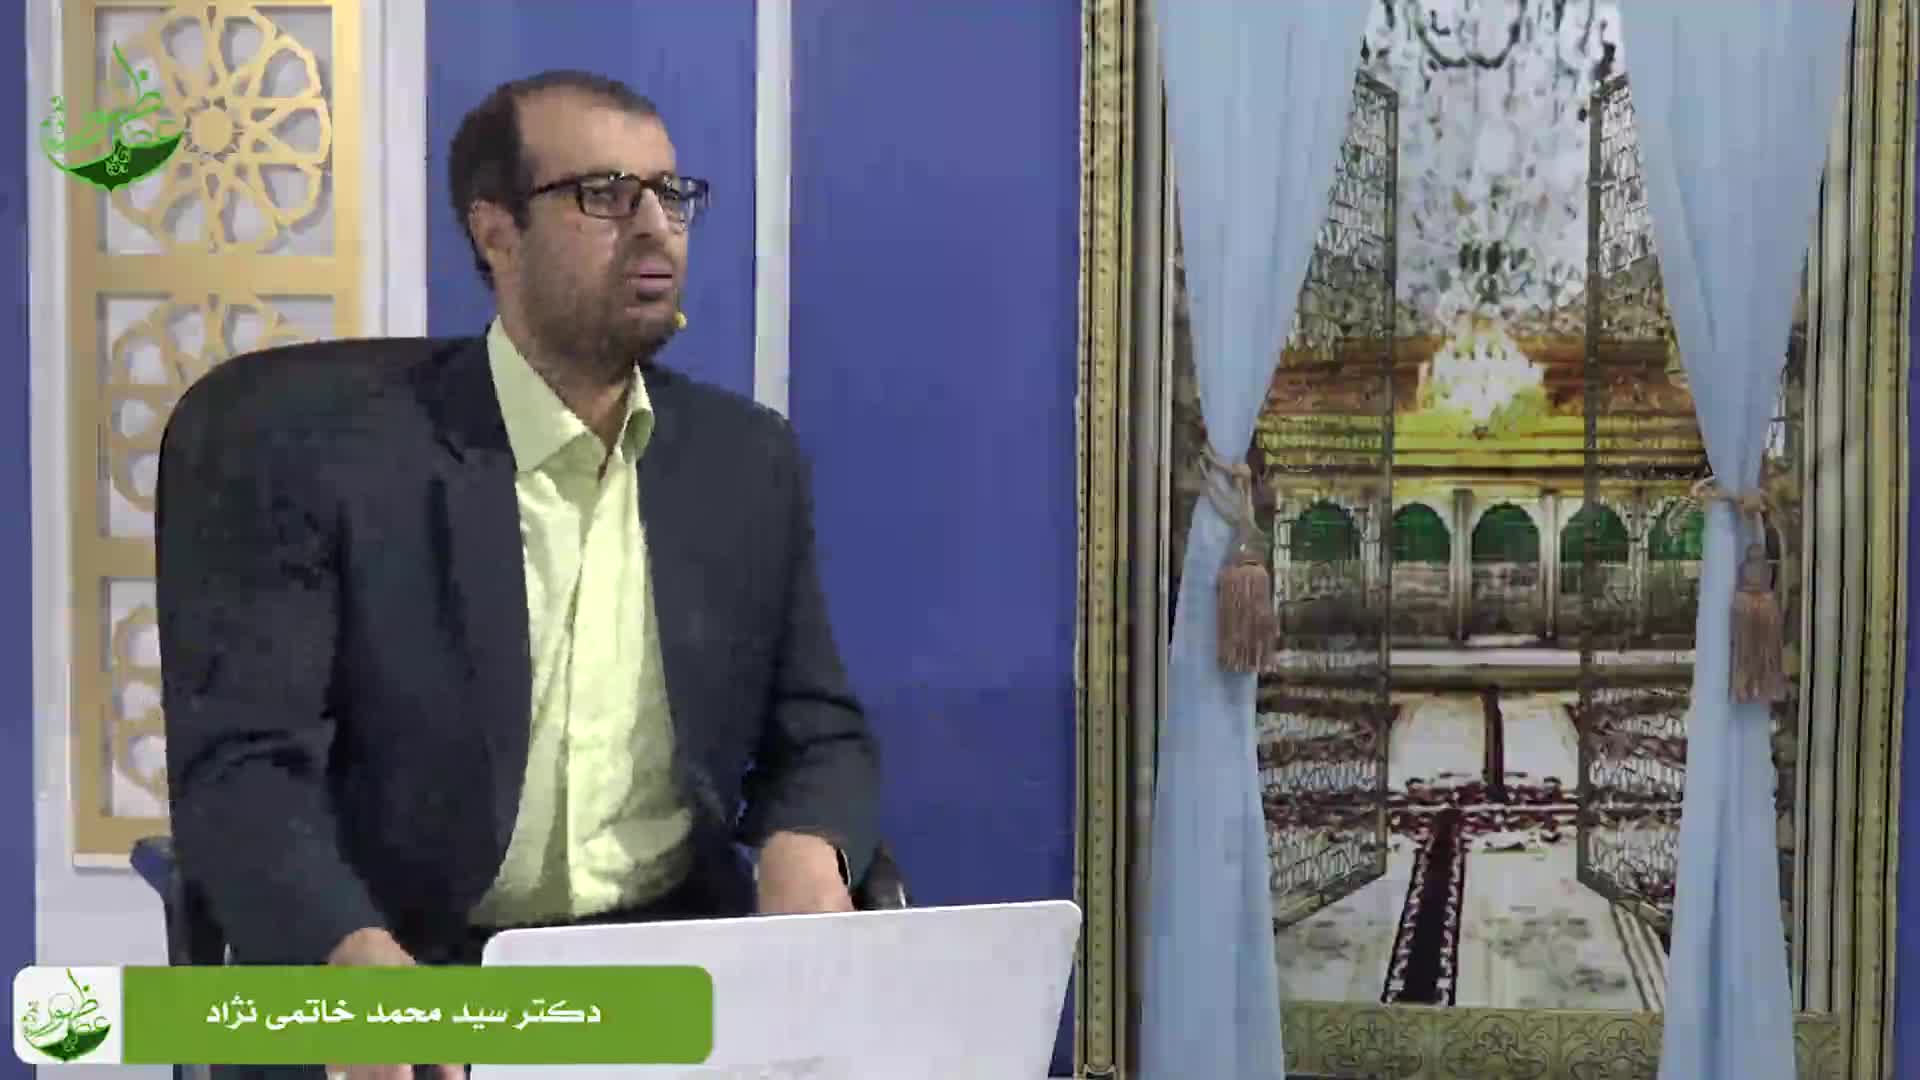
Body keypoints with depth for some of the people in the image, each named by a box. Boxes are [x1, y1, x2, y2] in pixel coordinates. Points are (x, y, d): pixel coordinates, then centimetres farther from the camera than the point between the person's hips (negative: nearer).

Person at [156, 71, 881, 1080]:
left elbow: (818, 736, 12)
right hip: (416, 979, -2)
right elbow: (239, 766, -12)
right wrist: (355, 959, -31)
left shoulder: (748, 461, 7)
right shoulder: (326, 455, -6)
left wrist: (806, 846, -12)